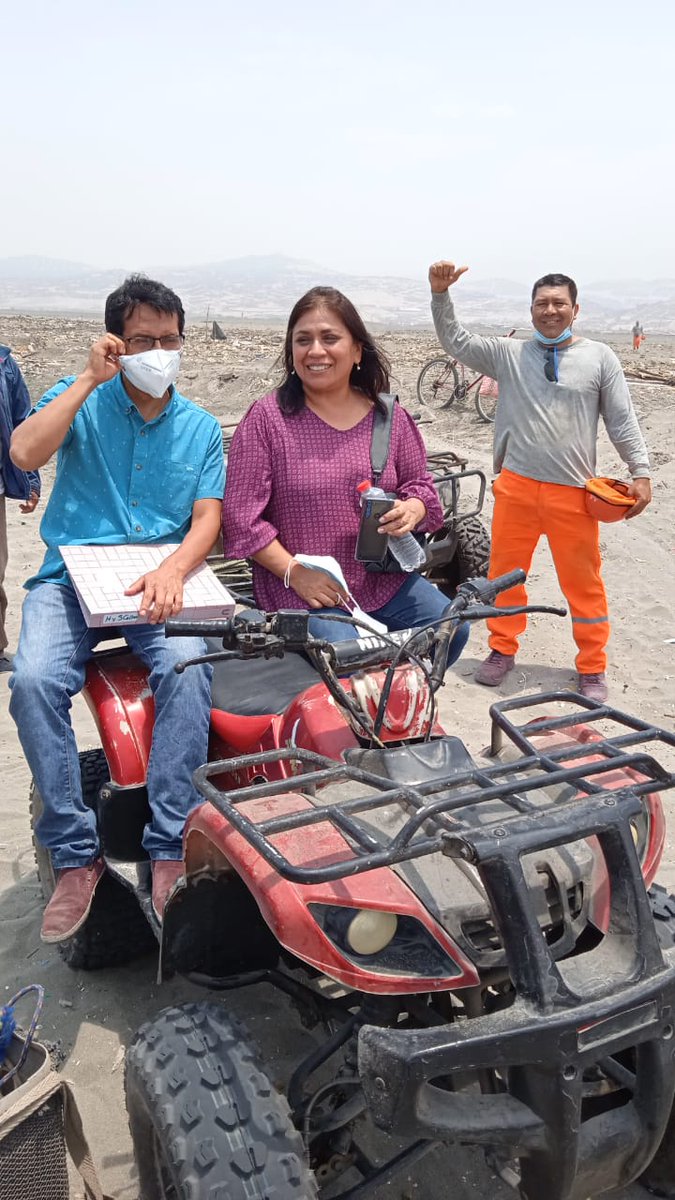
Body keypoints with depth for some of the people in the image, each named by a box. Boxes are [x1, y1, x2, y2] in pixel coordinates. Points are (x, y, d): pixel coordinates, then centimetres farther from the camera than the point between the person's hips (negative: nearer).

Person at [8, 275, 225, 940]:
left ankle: (169, 849, -19)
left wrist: (172, 570, -19)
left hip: (159, 580, 1)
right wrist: (89, 378, -9)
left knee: (188, 669, -31)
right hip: (71, 575, 0)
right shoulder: (81, 400, 7)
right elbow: (25, 454, -11)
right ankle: (75, 854, -14)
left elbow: (207, 518, 2)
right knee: (34, 679, -28)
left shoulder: (200, 427, 12)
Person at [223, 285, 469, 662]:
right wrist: (294, 572, -15)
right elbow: (242, 517, -7)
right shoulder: (267, 417, -5)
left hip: (384, 579, 4)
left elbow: (420, 483, 15)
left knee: (452, 631, -13)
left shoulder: (391, 417, 6)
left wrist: (412, 510, -9)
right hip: (302, 588, -4)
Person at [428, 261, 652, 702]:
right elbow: (456, 341, 4)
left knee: (583, 582, 5)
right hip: (516, 485, 2)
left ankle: (593, 668, 19)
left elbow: (622, 421, 2)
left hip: (574, 492, -1)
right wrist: (440, 294, -10)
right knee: (505, 570, 10)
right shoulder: (509, 353, 7)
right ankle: (503, 650, 28)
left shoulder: (600, 357, 3)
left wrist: (641, 473, -5)